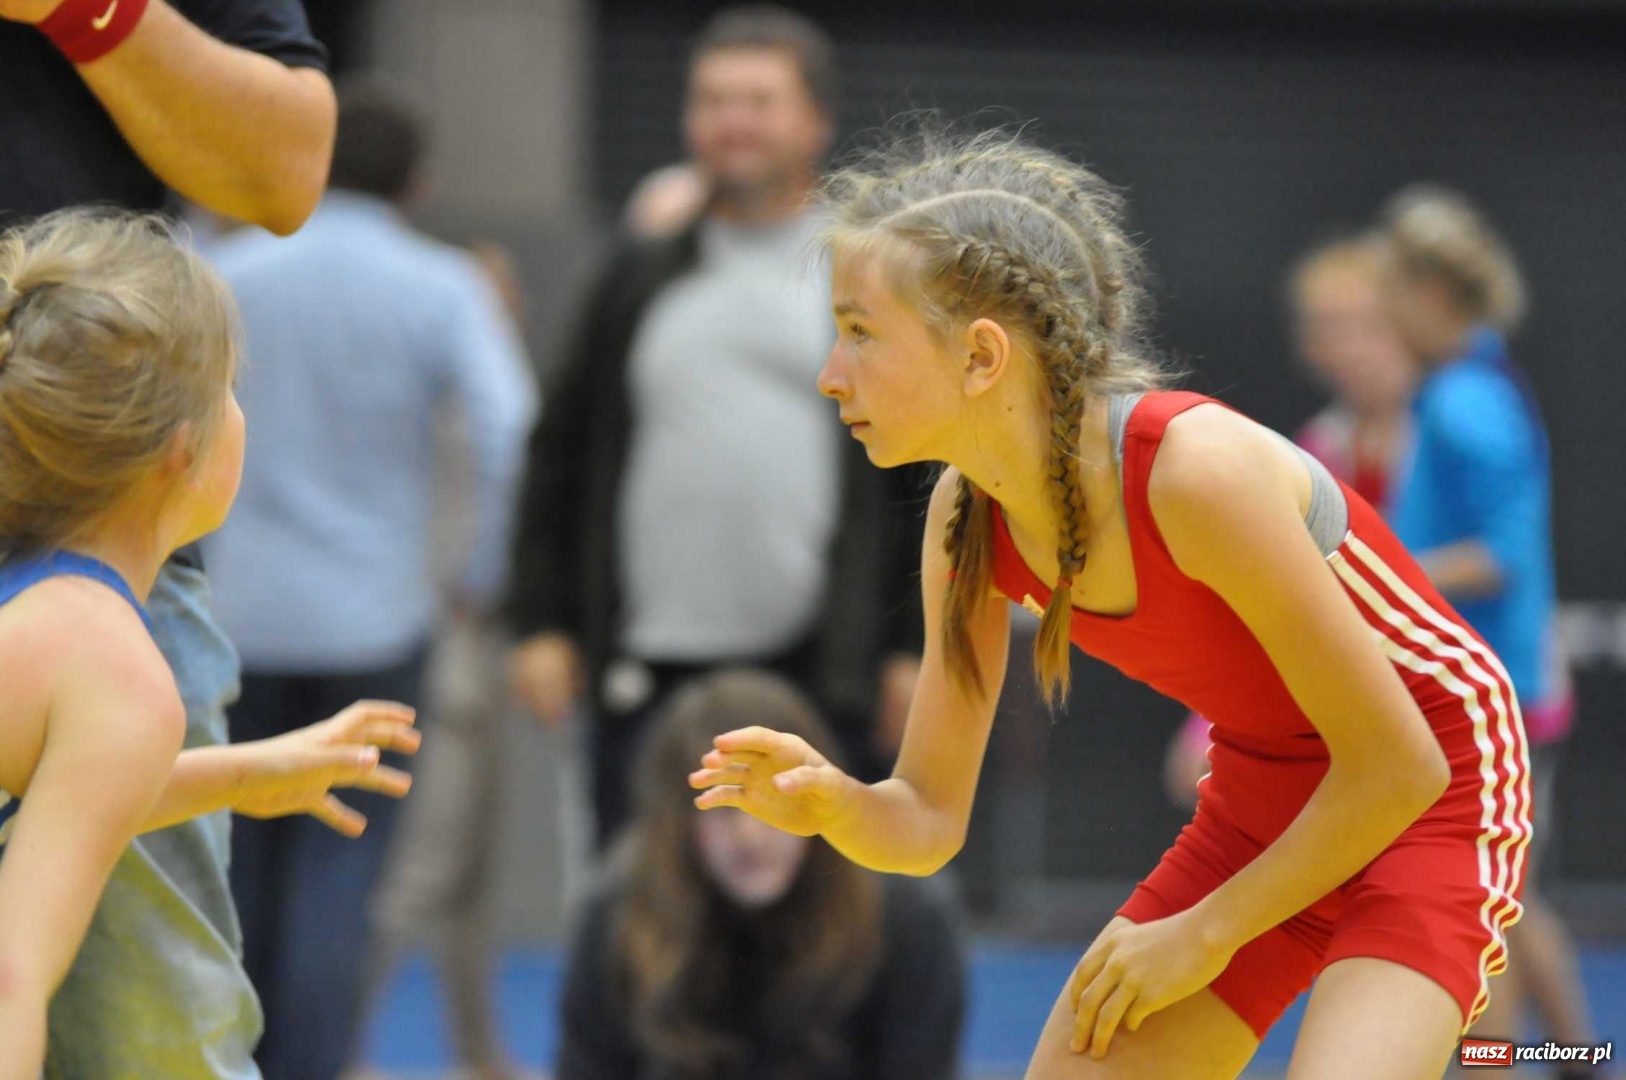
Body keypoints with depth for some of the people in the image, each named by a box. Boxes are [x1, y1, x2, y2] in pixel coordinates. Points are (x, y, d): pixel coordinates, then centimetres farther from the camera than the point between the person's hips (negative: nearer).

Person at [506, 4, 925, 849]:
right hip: (648, 677, 2)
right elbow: (558, 457, 16)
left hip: (817, 681, -2)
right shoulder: (640, 282, 15)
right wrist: (540, 623, 7)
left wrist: (913, 649, -3)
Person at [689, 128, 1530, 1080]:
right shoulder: (968, 519, -10)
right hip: (1256, 804, 7)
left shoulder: (1196, 471, -32)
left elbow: (1397, 765, -25)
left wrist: (1206, 933, -16)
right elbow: (928, 822, -2)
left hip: (1429, 800, -7)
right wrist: (834, 803, -26)